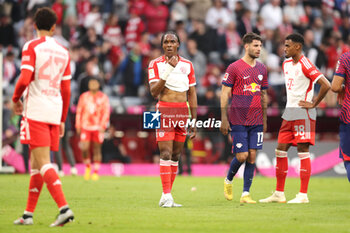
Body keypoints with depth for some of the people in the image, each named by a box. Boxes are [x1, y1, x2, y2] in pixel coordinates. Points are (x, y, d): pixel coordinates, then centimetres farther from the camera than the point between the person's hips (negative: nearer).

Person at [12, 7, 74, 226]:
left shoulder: (32, 47, -4)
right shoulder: (63, 51, 12)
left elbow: (24, 79, -15)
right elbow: (66, 90, 14)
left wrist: (16, 99, 4)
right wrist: (63, 120, 20)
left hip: (36, 111, -6)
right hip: (55, 112, 6)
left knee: (43, 163, -11)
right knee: (36, 163, 14)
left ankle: (64, 207, -26)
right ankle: (29, 214, 17)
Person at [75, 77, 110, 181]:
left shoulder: (103, 97, 4)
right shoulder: (84, 96, 8)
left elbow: (106, 113, 0)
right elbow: (79, 111, 11)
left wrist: (103, 126, -10)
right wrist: (78, 125, 7)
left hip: (98, 127, -1)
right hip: (85, 126, 1)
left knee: (97, 149, 1)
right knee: (84, 148, -12)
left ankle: (96, 172, 11)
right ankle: (87, 166, 13)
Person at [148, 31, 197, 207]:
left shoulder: (187, 65, 10)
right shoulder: (156, 64, 0)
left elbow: (192, 94, 13)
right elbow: (154, 91, -11)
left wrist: (194, 121, 10)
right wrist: (168, 69, -19)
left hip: (182, 112, 4)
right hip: (164, 112, -4)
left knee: (176, 156, 5)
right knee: (166, 154, -13)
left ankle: (166, 196, 10)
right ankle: (167, 195, -16)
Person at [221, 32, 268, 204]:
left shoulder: (262, 69, 12)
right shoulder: (234, 68, -5)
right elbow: (225, 94, -5)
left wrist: (264, 119, 17)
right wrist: (224, 119, -9)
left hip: (256, 121, 5)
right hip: (238, 120, -5)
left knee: (252, 156, 0)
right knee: (242, 156, -7)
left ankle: (245, 194, 4)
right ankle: (228, 180, 22)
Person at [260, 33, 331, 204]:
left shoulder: (305, 65, -14)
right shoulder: (286, 64, 13)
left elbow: (326, 85, -20)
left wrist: (313, 104, -14)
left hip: (303, 113, -9)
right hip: (289, 112, 9)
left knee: (302, 151, -7)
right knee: (280, 150, 7)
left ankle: (303, 195, -4)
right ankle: (279, 194, 14)